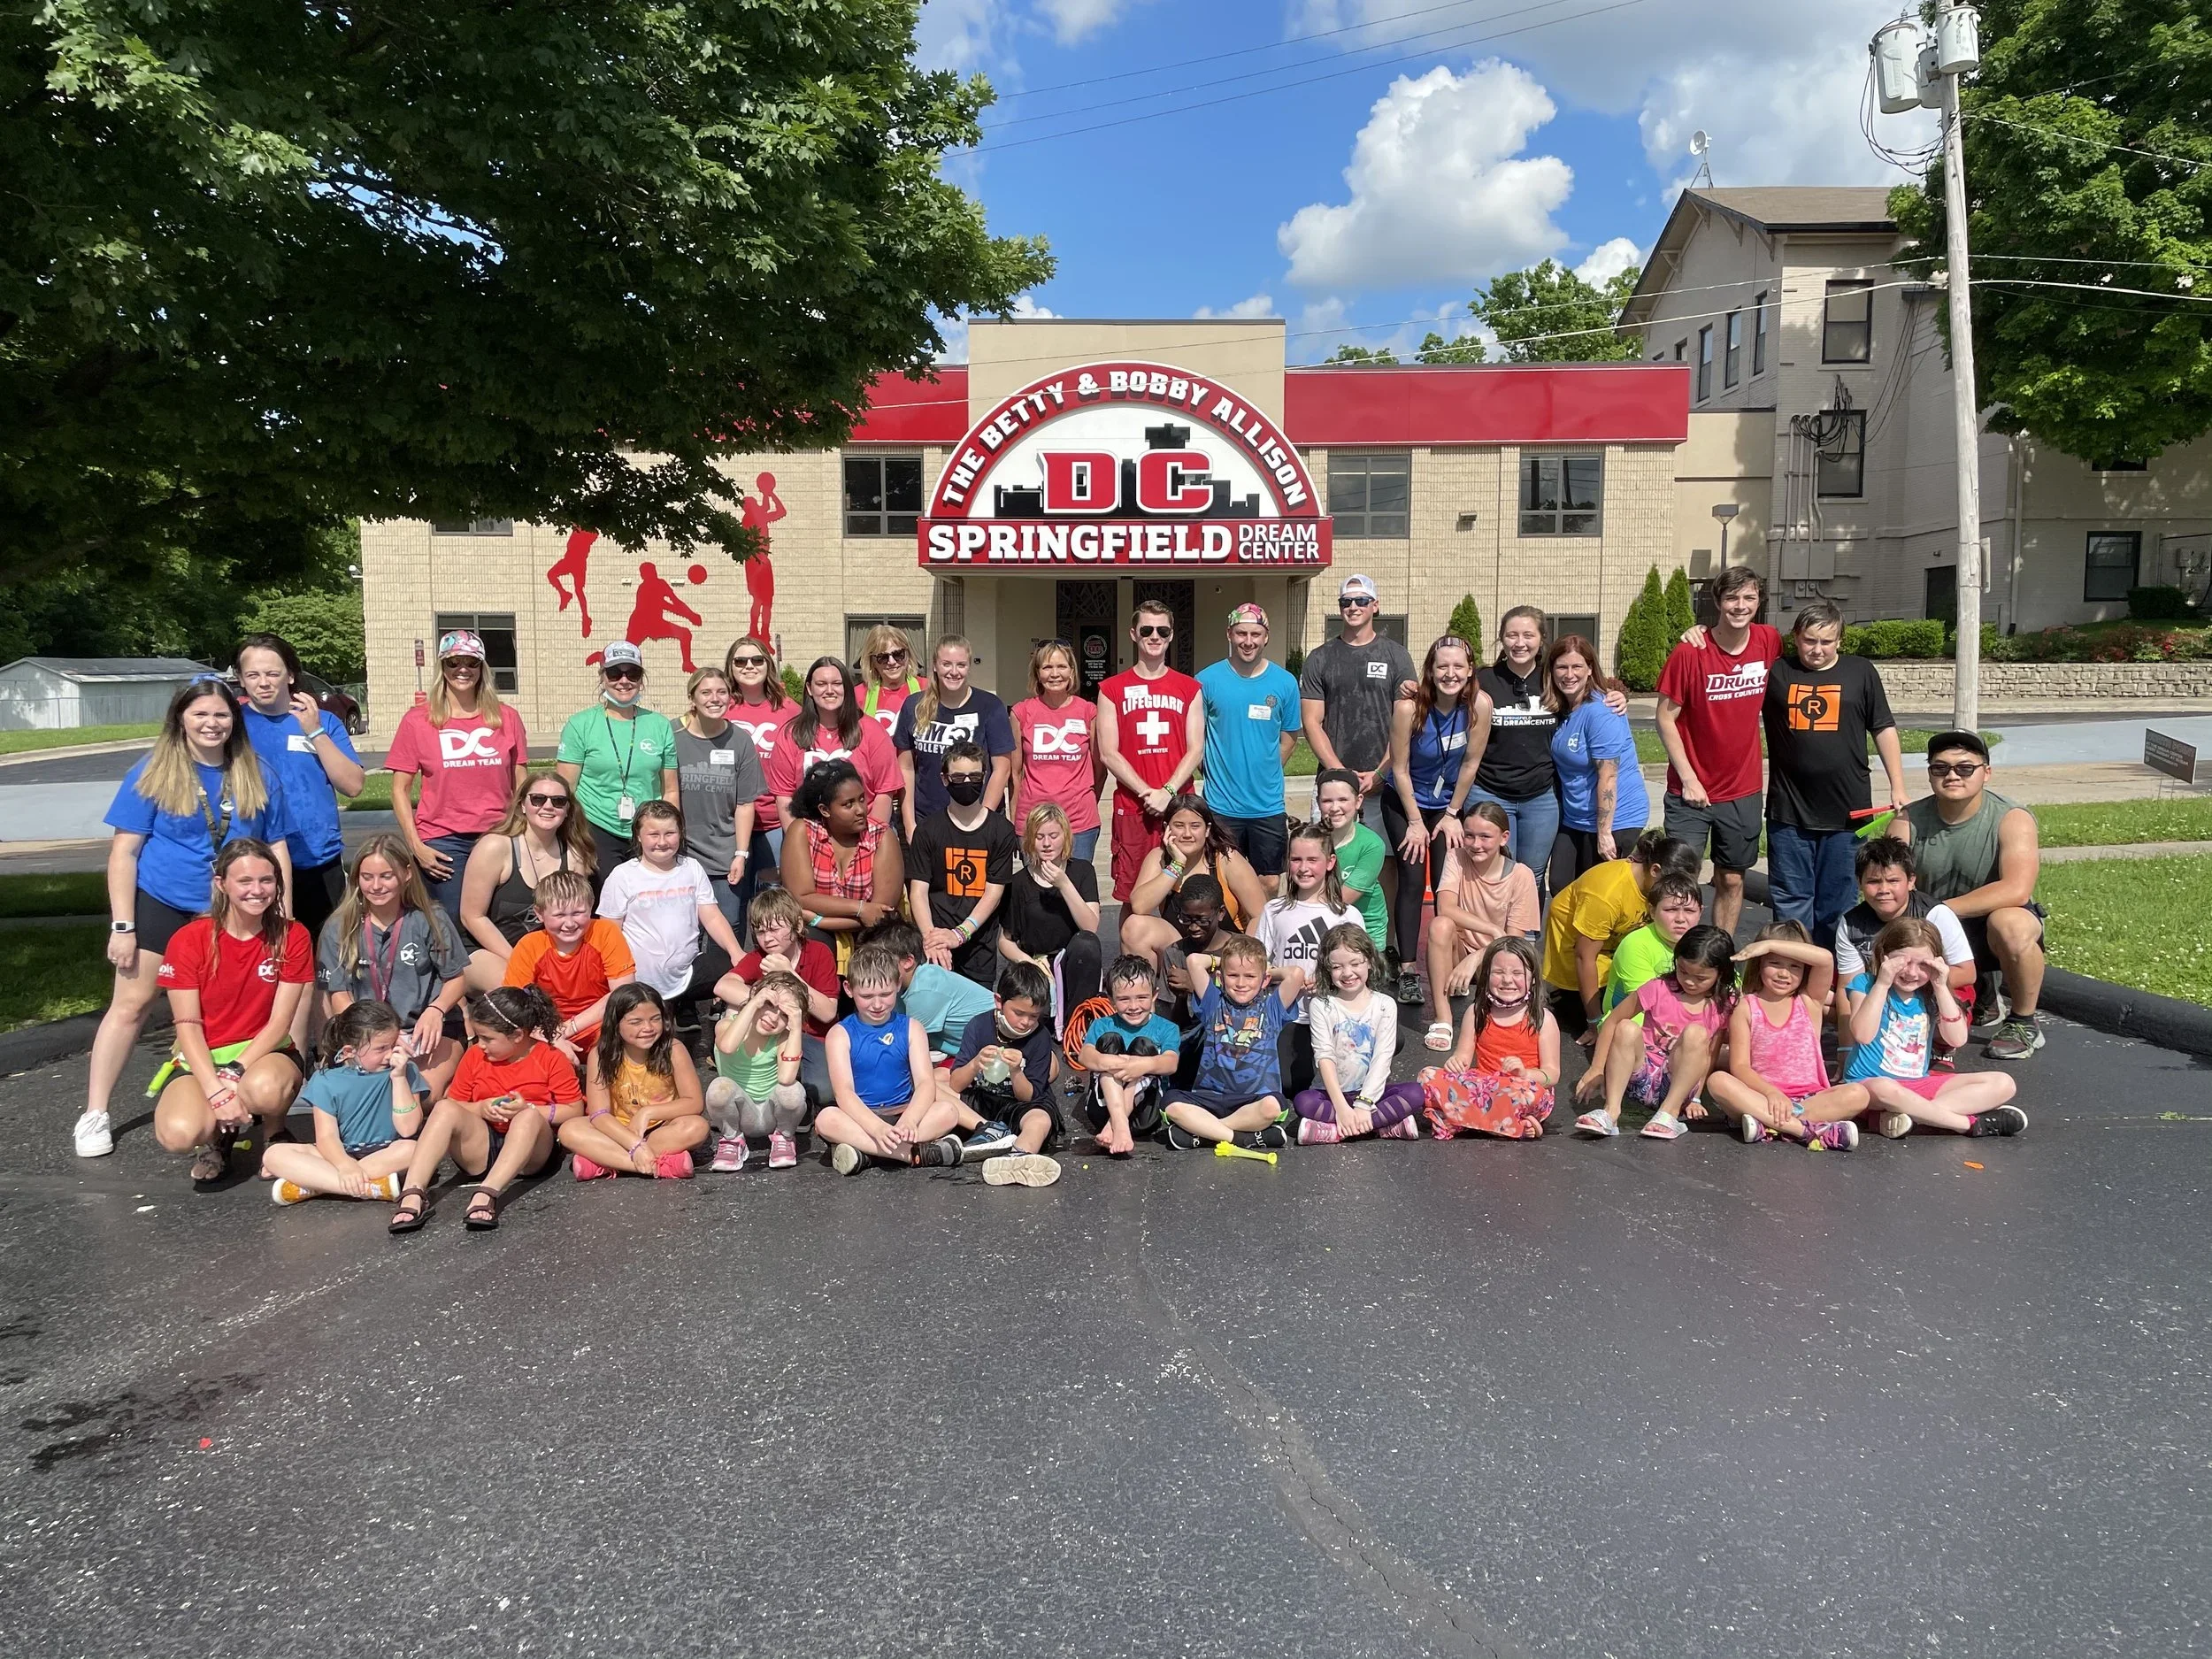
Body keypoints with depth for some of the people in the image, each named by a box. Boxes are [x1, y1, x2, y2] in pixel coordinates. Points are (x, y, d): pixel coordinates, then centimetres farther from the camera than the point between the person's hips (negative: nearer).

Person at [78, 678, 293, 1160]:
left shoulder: (257, 777, 2)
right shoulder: (153, 773, -5)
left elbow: (276, 849, 8)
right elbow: (124, 851, -6)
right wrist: (122, 926, -10)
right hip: (160, 906, -2)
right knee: (130, 1004, 1)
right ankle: (94, 1114, 9)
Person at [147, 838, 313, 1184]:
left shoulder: (292, 937, -5)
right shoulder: (189, 940, -9)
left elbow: (280, 1022, -7)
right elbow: (188, 1026, -11)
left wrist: (235, 1074, -21)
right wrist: (216, 1090, -24)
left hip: (264, 1054, 0)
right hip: (202, 1060, 0)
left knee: (266, 1087, -38)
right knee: (179, 1134, -31)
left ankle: (275, 1138, -1)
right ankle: (217, 1136, 8)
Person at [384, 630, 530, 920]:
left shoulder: (507, 718, 8)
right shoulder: (417, 720, 4)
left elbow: (521, 787, 11)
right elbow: (400, 790, 4)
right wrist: (415, 845, -5)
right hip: (443, 845, -1)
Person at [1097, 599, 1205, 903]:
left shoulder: (1189, 688, 9)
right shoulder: (1112, 689, 5)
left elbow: (1196, 750, 3)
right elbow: (1108, 753, -1)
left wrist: (1167, 792, -11)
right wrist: (1147, 793, -11)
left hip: (1178, 808, 1)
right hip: (1131, 810, -1)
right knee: (1131, 899, 1)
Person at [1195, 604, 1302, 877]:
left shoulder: (1285, 682, 1)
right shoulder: (1207, 680, -4)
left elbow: (1289, 736, 10)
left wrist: (1266, 773, 4)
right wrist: (1216, 773, -3)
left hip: (1268, 805, 1)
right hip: (1221, 804, -1)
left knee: (1269, 884, 9)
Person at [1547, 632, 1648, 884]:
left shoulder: (1601, 712, -21)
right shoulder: (1559, 708, 3)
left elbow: (1608, 777, -23)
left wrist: (1604, 833, -22)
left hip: (1613, 820, -7)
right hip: (1574, 819, 7)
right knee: (1560, 887, 7)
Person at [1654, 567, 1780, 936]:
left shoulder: (1768, 641, -3)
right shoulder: (1689, 653, -14)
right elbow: (1666, 718, -10)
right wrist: (1688, 778, -13)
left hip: (1744, 791, 4)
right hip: (1691, 791, -3)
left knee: (1731, 880, 12)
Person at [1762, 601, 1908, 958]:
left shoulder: (1860, 672, 5)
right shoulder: (1774, 673, 2)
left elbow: (1884, 730, 9)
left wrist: (1898, 787, 5)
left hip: (1848, 812, 0)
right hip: (1789, 812, 0)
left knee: (1838, 904, 8)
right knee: (1791, 902, 6)